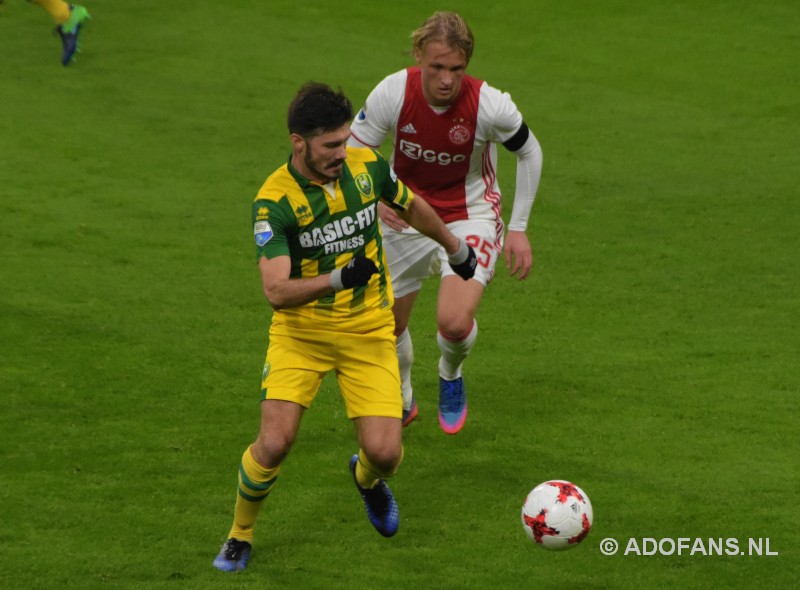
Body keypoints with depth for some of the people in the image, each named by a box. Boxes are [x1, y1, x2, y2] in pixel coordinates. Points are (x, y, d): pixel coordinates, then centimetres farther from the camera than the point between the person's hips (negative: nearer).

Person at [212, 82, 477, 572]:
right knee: (274, 443, -17)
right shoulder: (274, 201, -20)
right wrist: (339, 279, -43)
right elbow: (277, 291, -28)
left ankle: (367, 479, 30)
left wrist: (456, 249, 29)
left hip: (368, 331, 3)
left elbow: (412, 207, 15)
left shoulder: (367, 166, -8)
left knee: (385, 452, -10)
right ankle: (240, 536, 11)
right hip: (300, 333, -3)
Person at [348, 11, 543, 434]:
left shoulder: (490, 105, -25)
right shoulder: (392, 93, -22)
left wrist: (518, 229, -5)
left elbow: (529, 152, -5)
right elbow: (353, 152, -7)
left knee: (455, 323, -22)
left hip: (469, 217, -2)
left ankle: (451, 375, 15)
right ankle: (401, 403, 41)